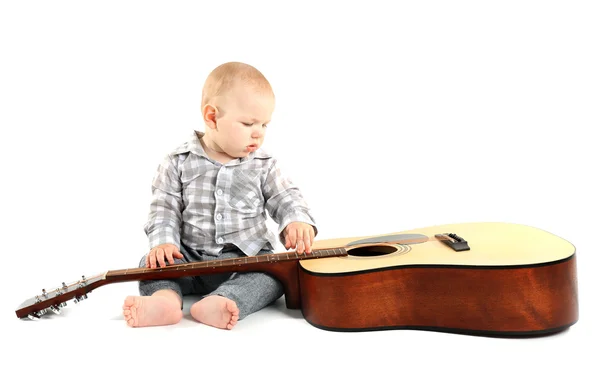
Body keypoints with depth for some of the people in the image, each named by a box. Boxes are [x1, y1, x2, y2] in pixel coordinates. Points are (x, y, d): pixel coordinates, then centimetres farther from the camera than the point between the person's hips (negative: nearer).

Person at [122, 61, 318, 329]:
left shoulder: (263, 165, 3)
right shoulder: (179, 163, 0)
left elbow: (286, 199, 0)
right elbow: (164, 207, 0)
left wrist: (297, 221, -24)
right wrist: (163, 242, -18)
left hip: (247, 259, 0)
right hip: (189, 259, 1)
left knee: (279, 272, -28)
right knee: (153, 263, -21)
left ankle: (222, 302, -48)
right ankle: (166, 298, -49)